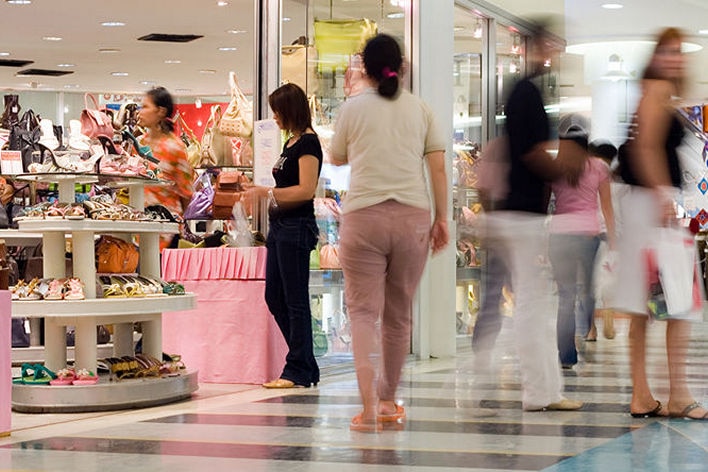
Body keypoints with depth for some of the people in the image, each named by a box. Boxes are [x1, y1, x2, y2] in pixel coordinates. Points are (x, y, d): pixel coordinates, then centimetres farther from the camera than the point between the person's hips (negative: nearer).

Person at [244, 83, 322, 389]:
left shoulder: (307, 142, -11)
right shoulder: (291, 142, 18)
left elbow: (306, 190, -19)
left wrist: (267, 192, -15)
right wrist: (263, 196, 14)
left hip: (296, 227, -10)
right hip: (280, 227, 10)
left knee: (295, 301, -4)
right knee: (274, 298, 11)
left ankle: (299, 372, 2)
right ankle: (307, 368, 17)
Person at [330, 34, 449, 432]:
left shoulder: (353, 108, 4)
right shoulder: (420, 109, 9)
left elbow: (337, 158, 18)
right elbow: (439, 167, 3)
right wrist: (442, 218, 6)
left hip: (364, 217, -2)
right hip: (412, 217, 2)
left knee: (364, 311, -3)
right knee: (399, 313, 12)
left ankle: (370, 408, -17)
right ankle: (388, 402, 25)